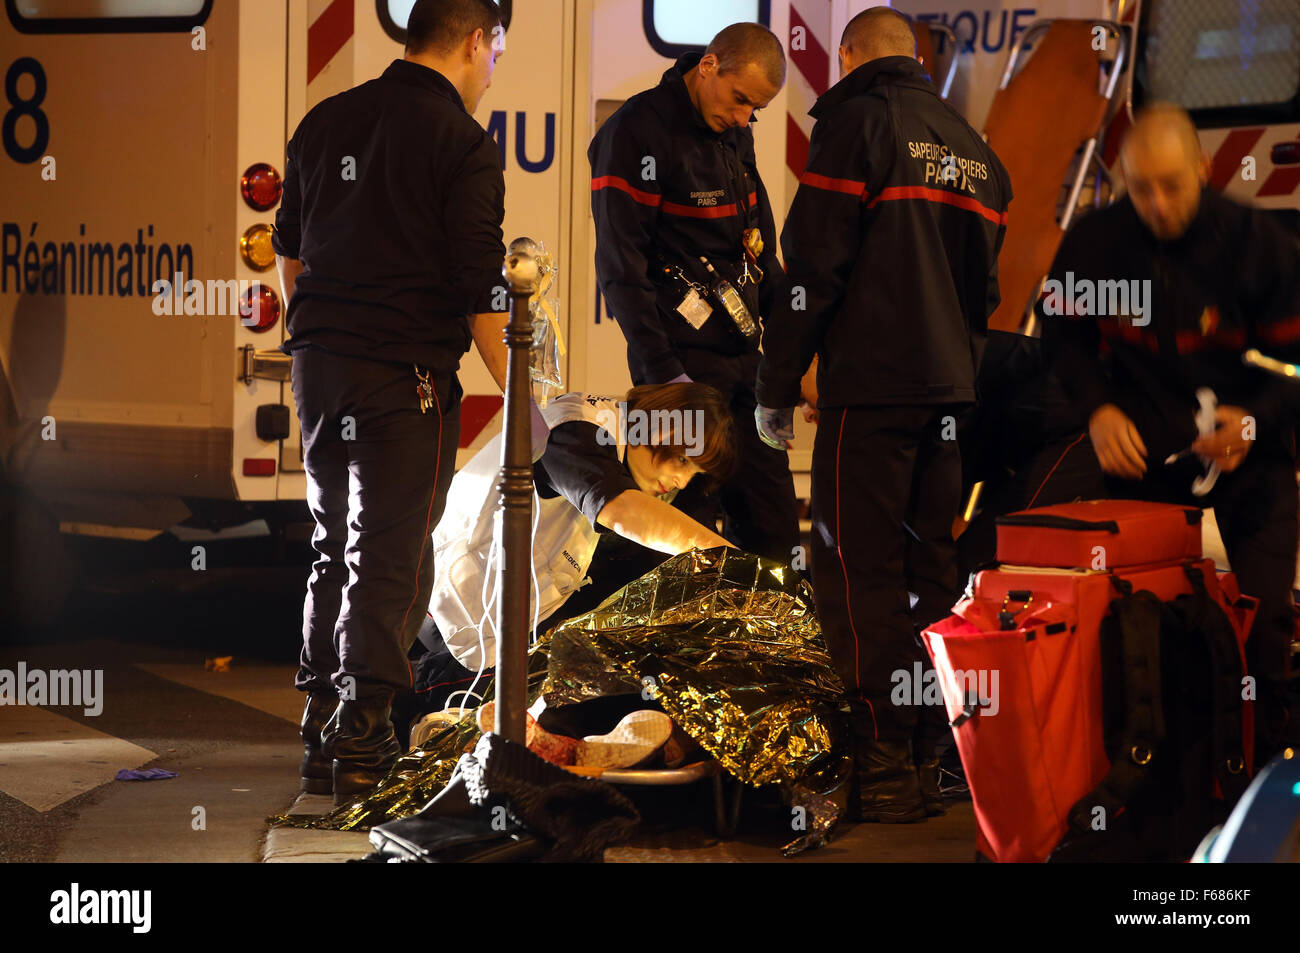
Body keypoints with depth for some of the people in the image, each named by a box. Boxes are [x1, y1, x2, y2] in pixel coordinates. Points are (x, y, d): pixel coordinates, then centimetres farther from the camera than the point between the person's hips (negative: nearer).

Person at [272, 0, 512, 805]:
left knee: (336, 541, 18)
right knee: (389, 556, -1)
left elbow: (289, 254, 19)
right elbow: (479, 286, -13)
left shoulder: (326, 121, 11)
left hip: (319, 365, 7)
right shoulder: (463, 143, -10)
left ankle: (322, 712, 23)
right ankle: (357, 734, -4)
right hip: (408, 375, -6)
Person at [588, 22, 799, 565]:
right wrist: (662, 372, -21)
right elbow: (621, 270, -15)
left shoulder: (735, 134, 14)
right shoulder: (636, 133, -11)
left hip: (746, 360, 8)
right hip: (684, 365, -8)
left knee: (774, 530, 7)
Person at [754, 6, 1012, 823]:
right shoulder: (972, 146, 20)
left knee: (857, 572, -5)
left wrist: (778, 385, -6)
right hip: (952, 389, 7)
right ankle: (929, 763, 12)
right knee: (931, 571, 11)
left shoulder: (859, 121, -4)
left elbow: (816, 265, -10)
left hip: (872, 386, -7)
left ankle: (883, 763, -9)